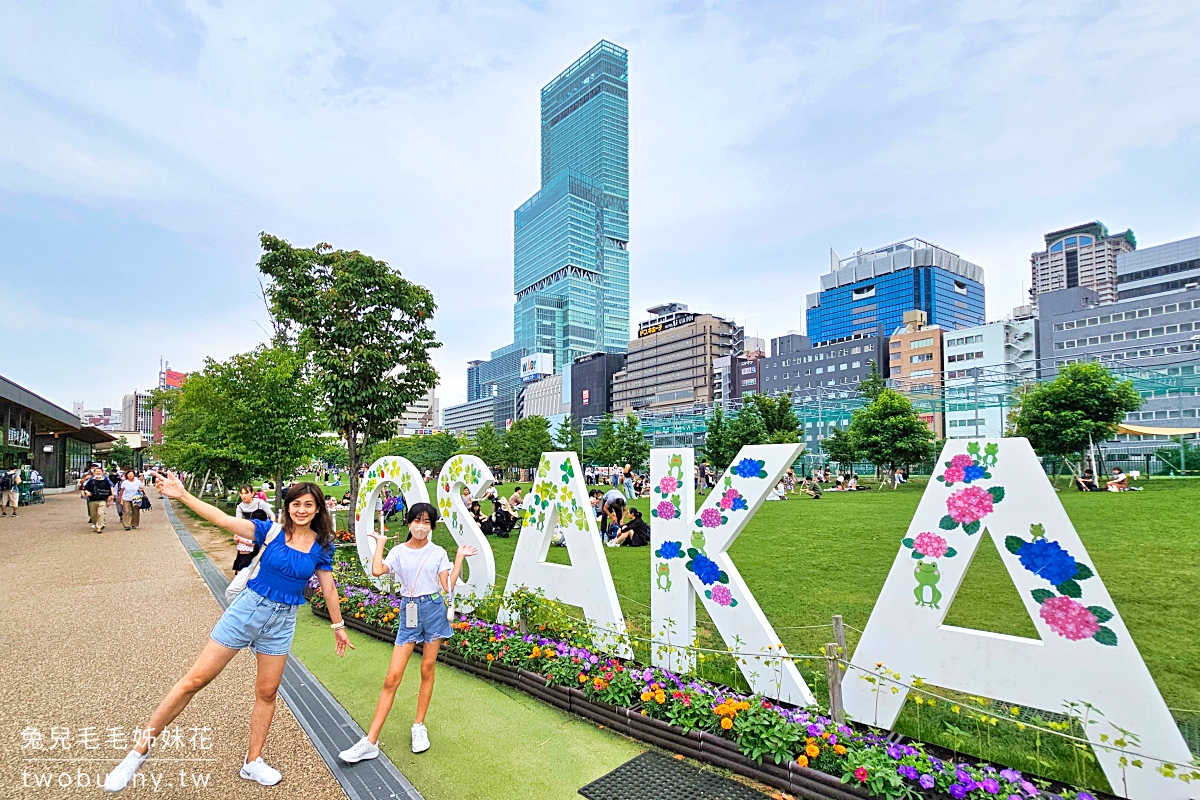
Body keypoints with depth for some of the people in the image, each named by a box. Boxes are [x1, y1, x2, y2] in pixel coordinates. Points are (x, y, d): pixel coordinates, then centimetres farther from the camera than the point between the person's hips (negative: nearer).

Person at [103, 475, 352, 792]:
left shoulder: (322, 546, -5)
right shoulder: (271, 530, -10)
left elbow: (329, 588, 4)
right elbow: (224, 520, -17)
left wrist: (338, 626, 10)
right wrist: (183, 495, -27)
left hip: (282, 621, 2)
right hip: (248, 608, -2)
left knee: (267, 692, 13)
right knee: (195, 679, 3)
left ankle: (253, 762, 32)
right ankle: (140, 749, 22)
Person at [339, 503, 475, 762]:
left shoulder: (438, 553, 0)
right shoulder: (399, 551, 1)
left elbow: (448, 587, -5)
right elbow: (377, 571, -19)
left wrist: (459, 558, -7)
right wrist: (380, 542, -7)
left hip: (434, 610, 0)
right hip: (409, 613, 0)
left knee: (427, 670, 9)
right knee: (392, 678, -1)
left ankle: (419, 727, 27)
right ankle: (370, 742, 5)